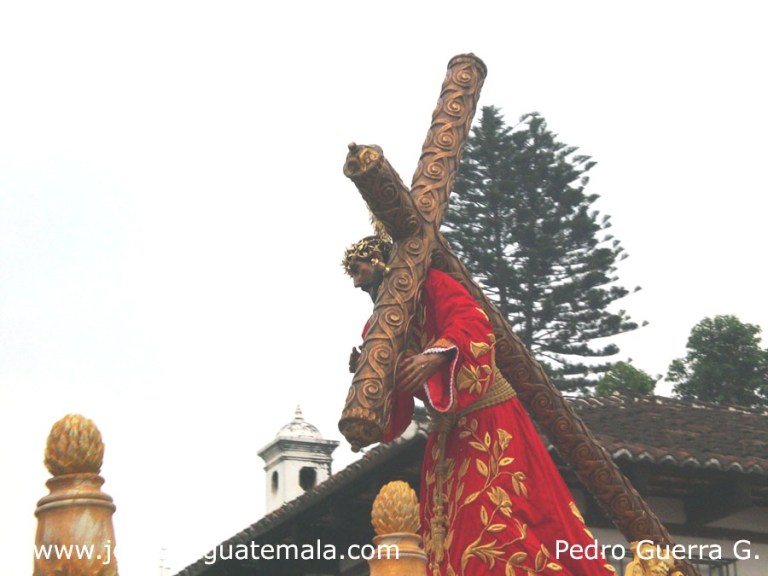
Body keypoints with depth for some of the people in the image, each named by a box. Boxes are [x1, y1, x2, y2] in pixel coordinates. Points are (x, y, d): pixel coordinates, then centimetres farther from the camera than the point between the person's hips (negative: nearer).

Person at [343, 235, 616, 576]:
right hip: (445, 433, 7)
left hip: (486, 415, -7)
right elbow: (392, 403, 8)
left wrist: (437, 355, -41)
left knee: (502, 517, -16)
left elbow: (473, 321, -23)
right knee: (449, 533, 3)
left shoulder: (430, 284, -3)